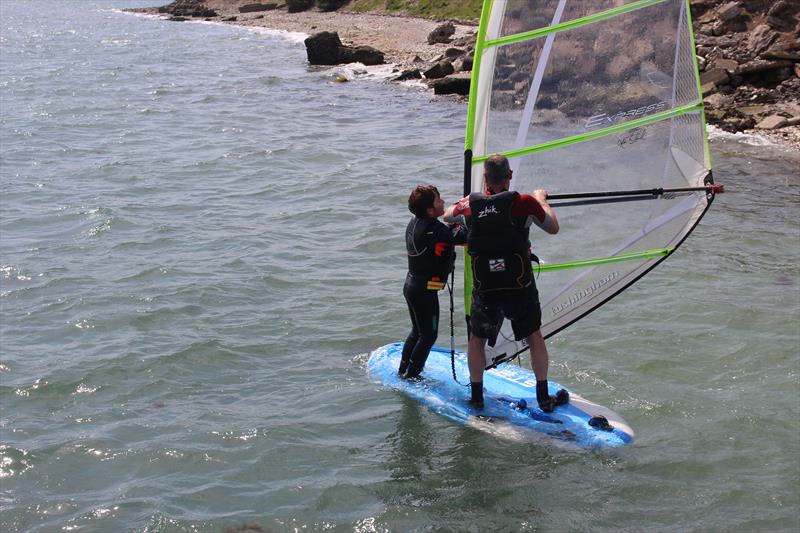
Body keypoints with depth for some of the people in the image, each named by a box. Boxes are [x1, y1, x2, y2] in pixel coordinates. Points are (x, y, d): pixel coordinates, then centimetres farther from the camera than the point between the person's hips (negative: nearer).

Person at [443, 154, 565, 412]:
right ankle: (544, 397, 20)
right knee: (534, 336, 18)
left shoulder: (471, 204, -3)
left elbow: (447, 215, 21)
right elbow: (553, 228, 5)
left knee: (477, 339, 21)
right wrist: (541, 199, 21)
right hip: (520, 287, -1)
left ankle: (476, 395, 22)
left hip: (484, 289, 1)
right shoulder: (524, 203, -11)